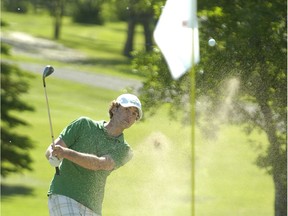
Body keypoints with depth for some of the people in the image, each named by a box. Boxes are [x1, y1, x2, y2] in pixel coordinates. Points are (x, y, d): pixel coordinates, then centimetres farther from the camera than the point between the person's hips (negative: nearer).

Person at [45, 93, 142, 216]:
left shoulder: (124, 151, 6)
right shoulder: (84, 125, 5)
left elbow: (100, 164, -15)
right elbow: (50, 151, 2)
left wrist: (67, 153, -29)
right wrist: (54, 156, -24)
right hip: (64, 197, -4)